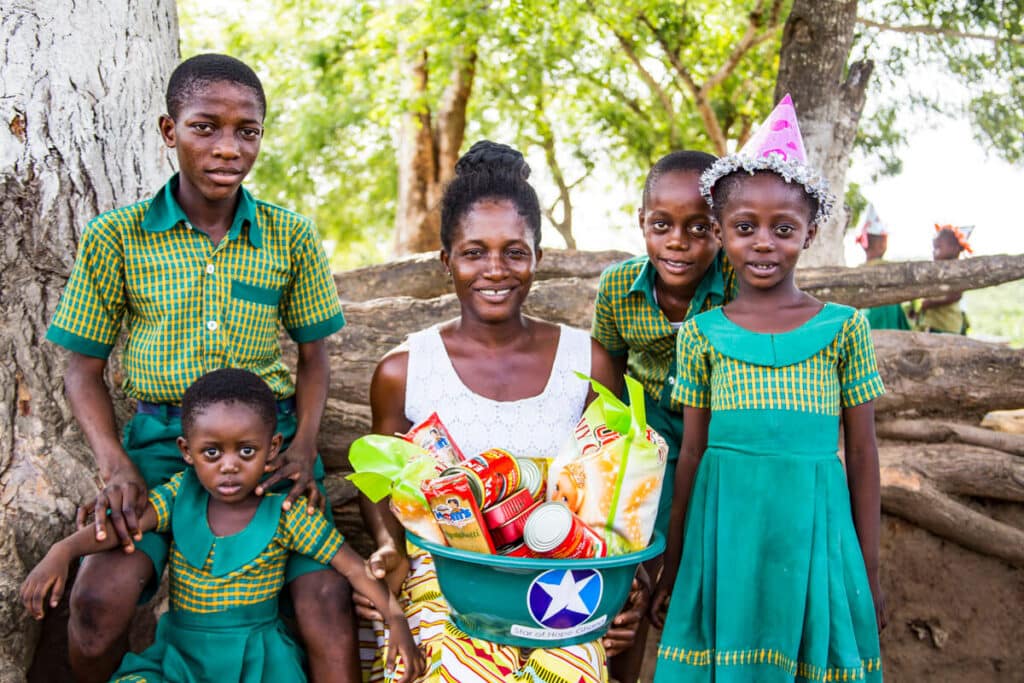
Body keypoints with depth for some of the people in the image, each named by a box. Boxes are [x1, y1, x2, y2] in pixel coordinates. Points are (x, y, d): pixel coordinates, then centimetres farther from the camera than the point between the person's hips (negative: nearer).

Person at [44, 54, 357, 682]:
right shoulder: (116, 238, 0)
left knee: (326, 596, -19)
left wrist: (304, 445, -6)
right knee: (101, 597, -22)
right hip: (161, 438, 0)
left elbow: (313, 353, 11)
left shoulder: (292, 237, 3)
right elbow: (84, 370, 5)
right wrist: (115, 466, -10)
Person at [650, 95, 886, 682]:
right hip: (726, 536, 1)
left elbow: (863, 454, 3)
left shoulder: (844, 328, 0)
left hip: (813, 535, 0)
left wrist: (870, 572, 4)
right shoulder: (704, 334, 2)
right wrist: (673, 570, 9)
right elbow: (692, 455, 6)